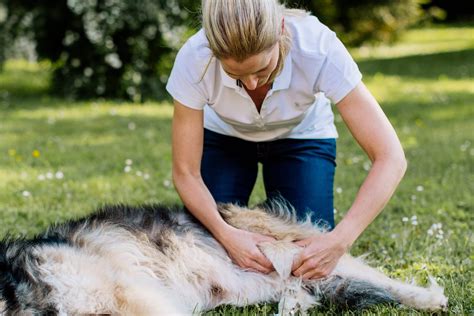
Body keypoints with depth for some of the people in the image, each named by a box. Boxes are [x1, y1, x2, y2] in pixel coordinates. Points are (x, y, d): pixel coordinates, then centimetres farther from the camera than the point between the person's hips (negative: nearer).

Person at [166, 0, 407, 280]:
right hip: (224, 137, 1)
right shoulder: (194, 60, -35)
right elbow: (186, 172, -24)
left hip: (301, 137, -1)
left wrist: (339, 241, -47)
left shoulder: (319, 49, -38)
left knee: (310, 271, -12)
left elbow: (391, 158, -37)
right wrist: (225, 233, -42)